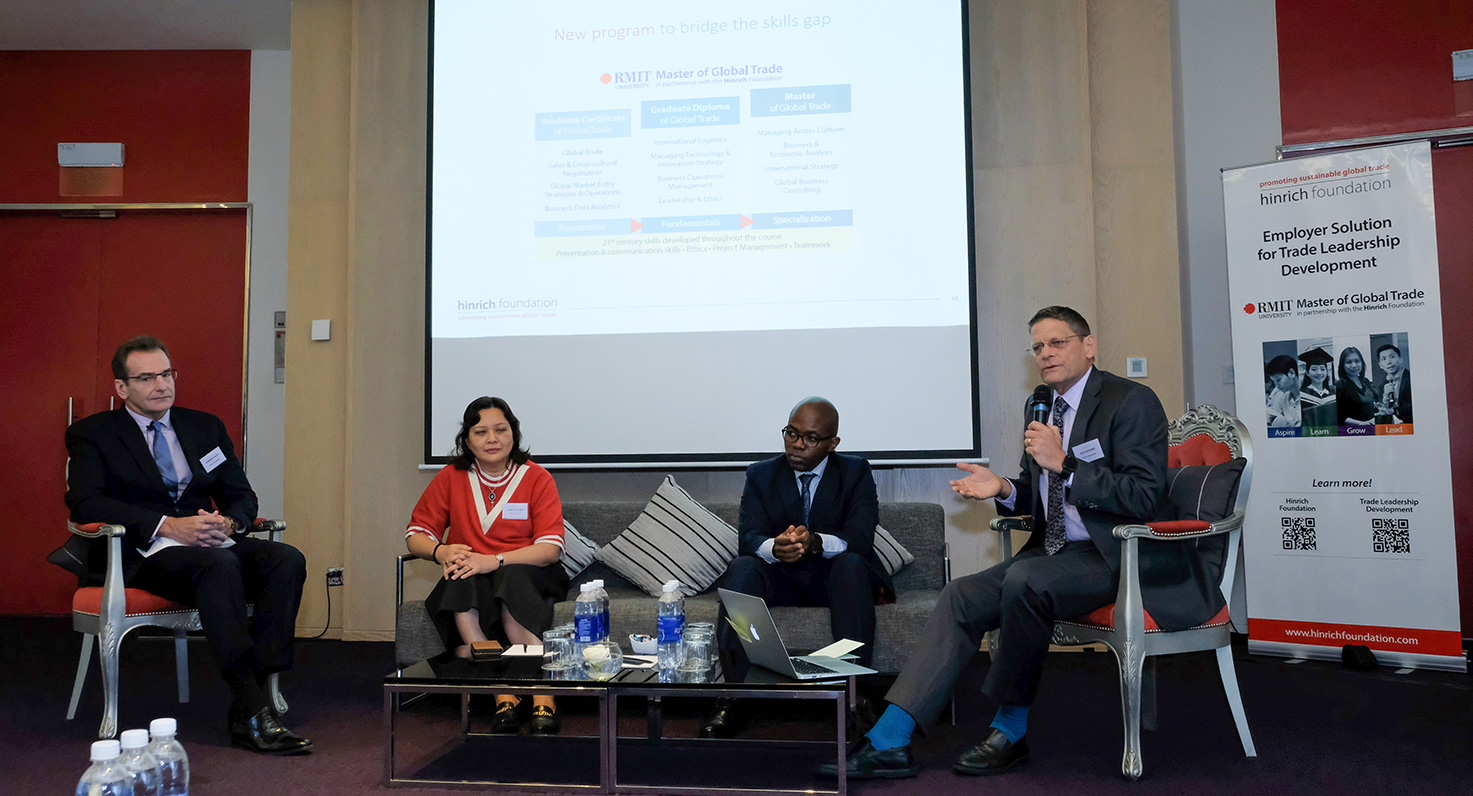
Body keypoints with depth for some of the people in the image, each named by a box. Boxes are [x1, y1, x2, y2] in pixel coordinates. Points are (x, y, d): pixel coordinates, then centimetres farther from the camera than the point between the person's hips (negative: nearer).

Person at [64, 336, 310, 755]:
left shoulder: (205, 426, 20)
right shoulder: (92, 434, 8)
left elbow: (243, 496, 17)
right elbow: (85, 503, -9)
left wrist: (227, 523, -8)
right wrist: (168, 525, -20)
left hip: (213, 544, 5)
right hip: (143, 556, -5)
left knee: (287, 559, -26)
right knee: (219, 564, -38)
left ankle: (259, 688, -30)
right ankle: (252, 711, -39)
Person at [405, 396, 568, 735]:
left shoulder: (537, 478, -2)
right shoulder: (451, 478, 6)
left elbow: (551, 548, -10)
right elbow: (416, 533, 9)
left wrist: (495, 560, -25)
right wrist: (441, 551, -16)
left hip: (527, 574, -2)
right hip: (470, 582, 2)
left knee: (510, 580, -37)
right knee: (459, 585, -34)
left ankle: (543, 695, -38)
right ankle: (503, 695, -36)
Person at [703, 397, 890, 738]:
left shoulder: (856, 472, 2)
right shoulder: (760, 474, 6)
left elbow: (860, 537, -13)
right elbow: (748, 538, -7)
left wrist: (815, 542, -36)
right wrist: (774, 547, -34)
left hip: (833, 576, -1)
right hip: (779, 579, 1)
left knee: (852, 563, -34)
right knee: (742, 568, -29)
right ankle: (731, 700, -34)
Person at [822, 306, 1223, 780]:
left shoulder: (1131, 402, -9)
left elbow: (1143, 497, -18)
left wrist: (1063, 463, -23)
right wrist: (1003, 490, -1)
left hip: (1116, 557, -7)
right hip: (1056, 552, 8)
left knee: (1024, 579, -33)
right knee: (961, 597, -9)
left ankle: (1010, 731, -14)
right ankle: (889, 741, -12)